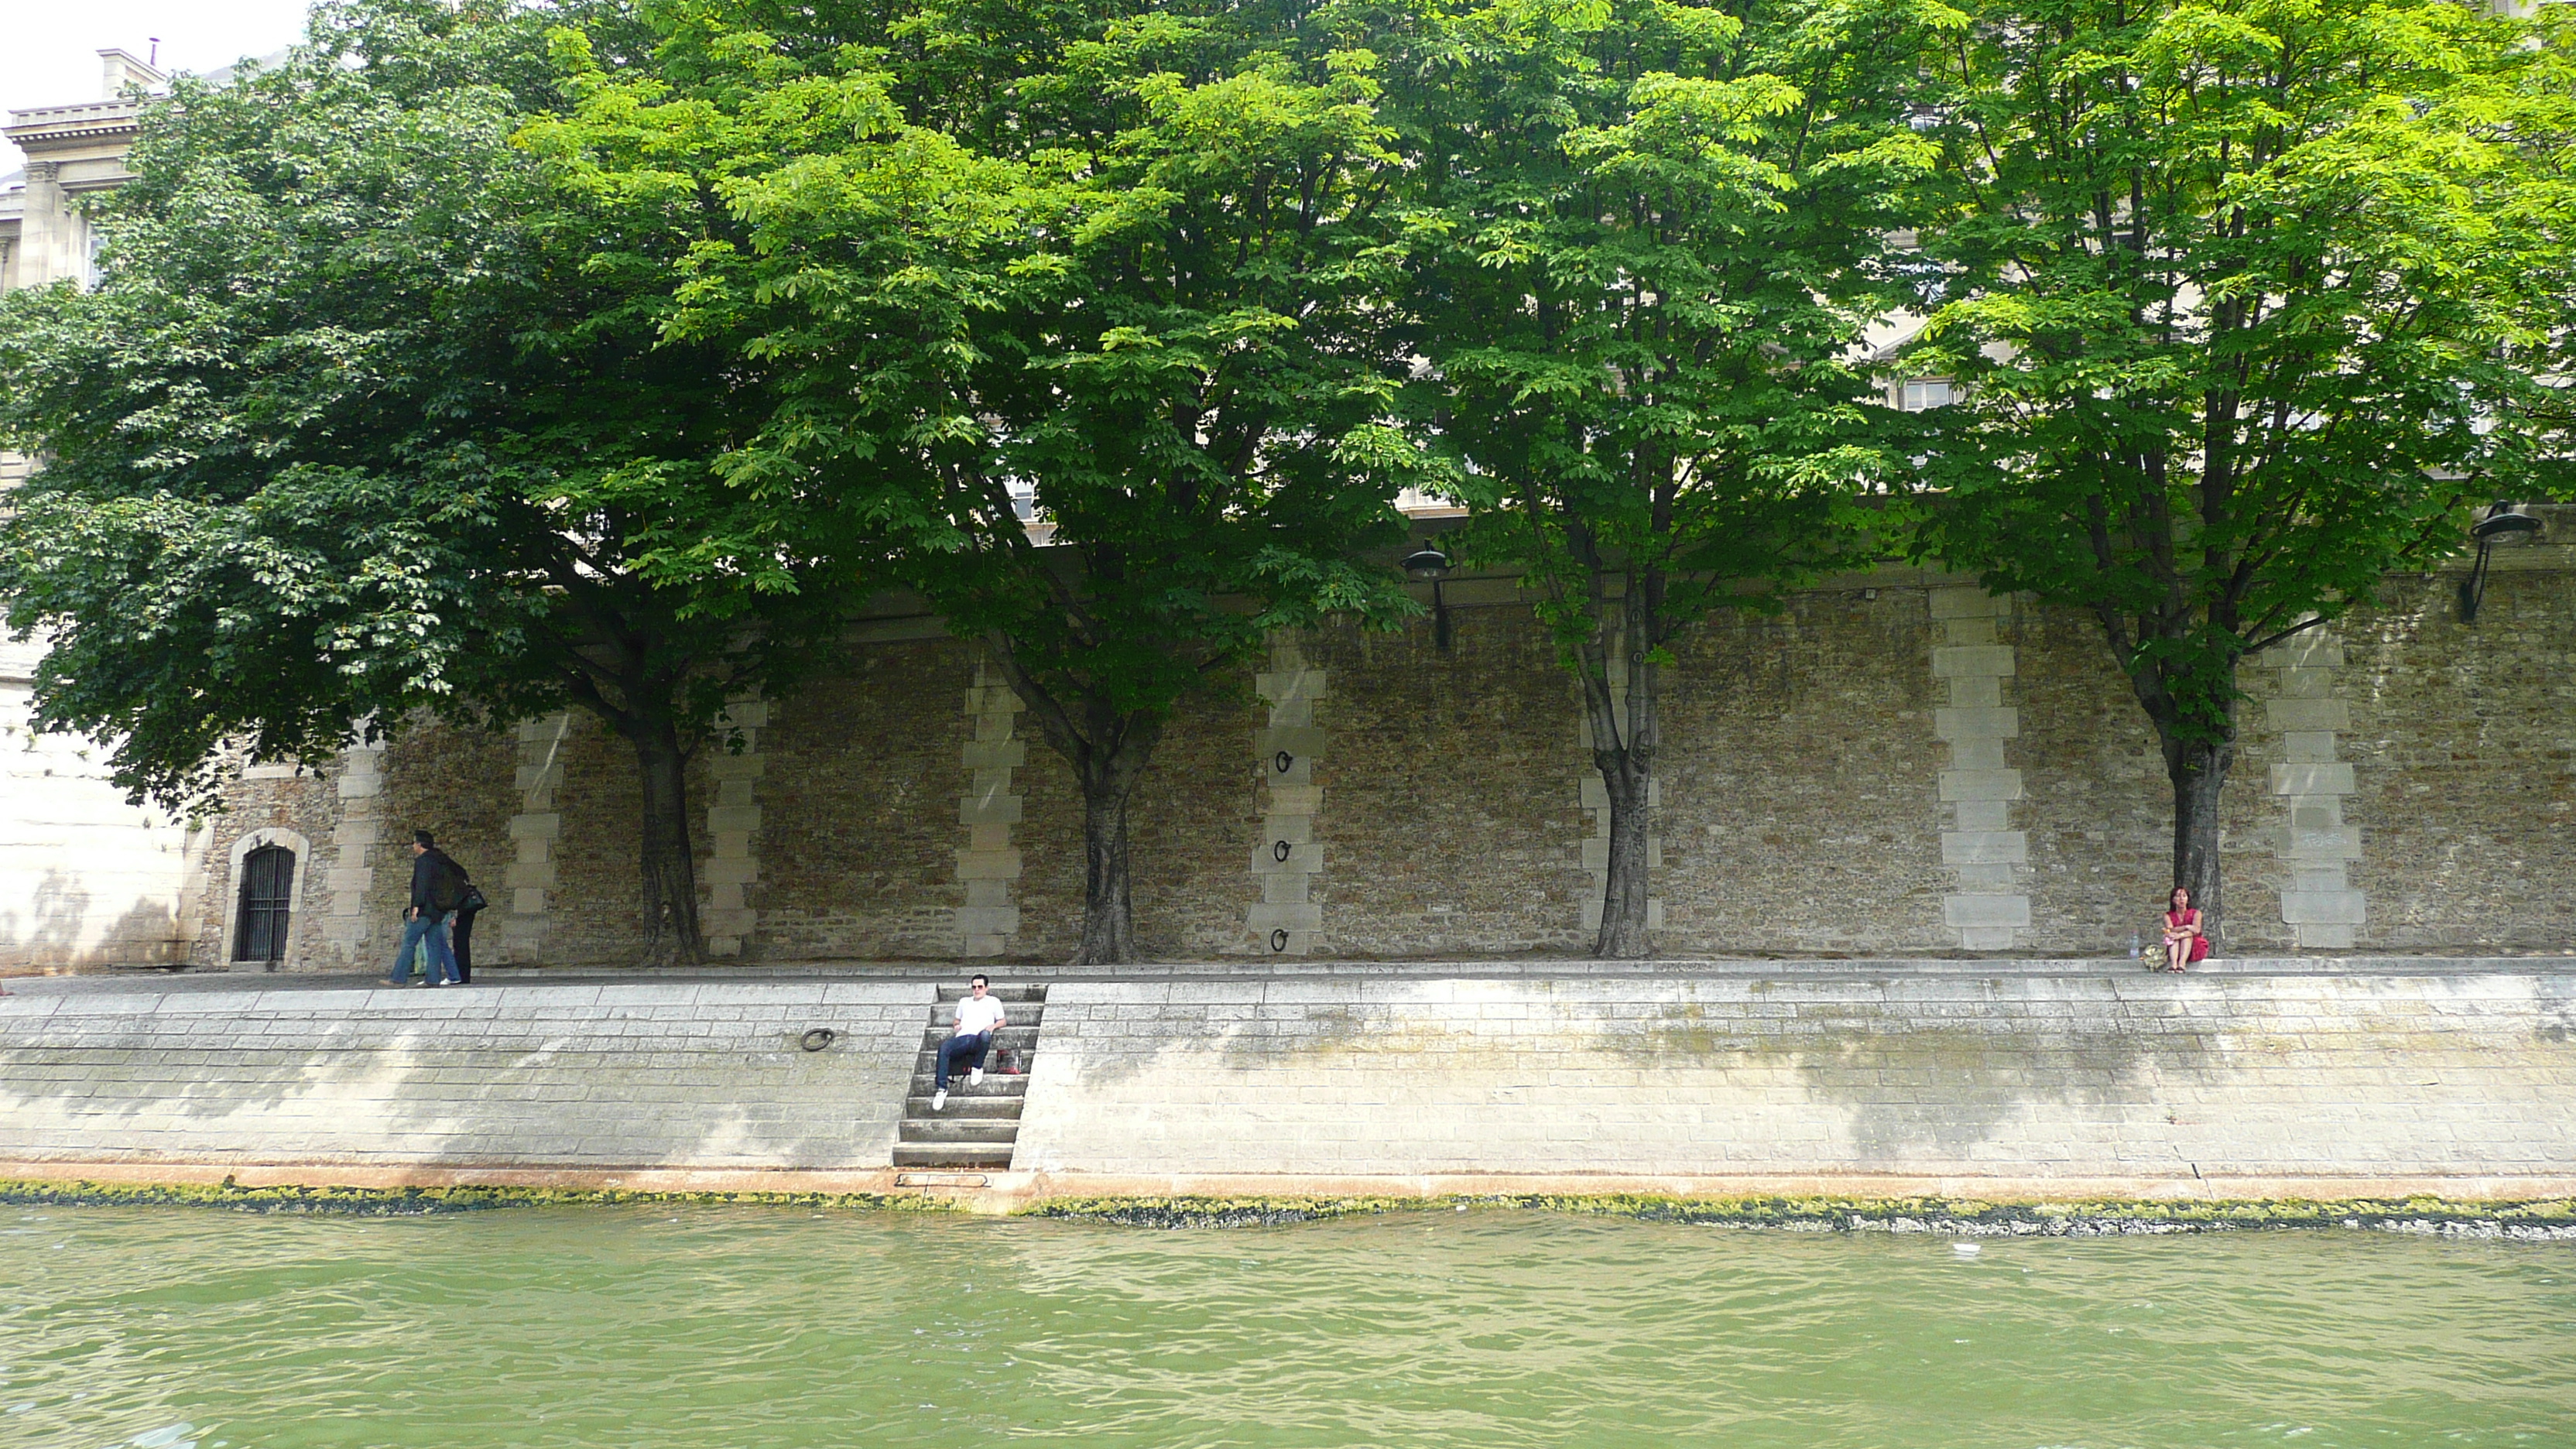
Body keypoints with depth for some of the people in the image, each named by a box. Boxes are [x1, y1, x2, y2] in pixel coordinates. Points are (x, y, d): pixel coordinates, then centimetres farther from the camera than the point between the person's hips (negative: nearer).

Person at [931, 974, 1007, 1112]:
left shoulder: (993, 1002, 25)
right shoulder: (964, 1001, 35)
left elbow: (1003, 1021, 24)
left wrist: (994, 1026, 1)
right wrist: (956, 1026, 14)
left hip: (979, 1039, -3)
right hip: (962, 1038, 3)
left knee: (985, 1035, -42)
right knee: (944, 1047, -33)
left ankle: (977, 1068, -17)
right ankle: (941, 1088, -36)